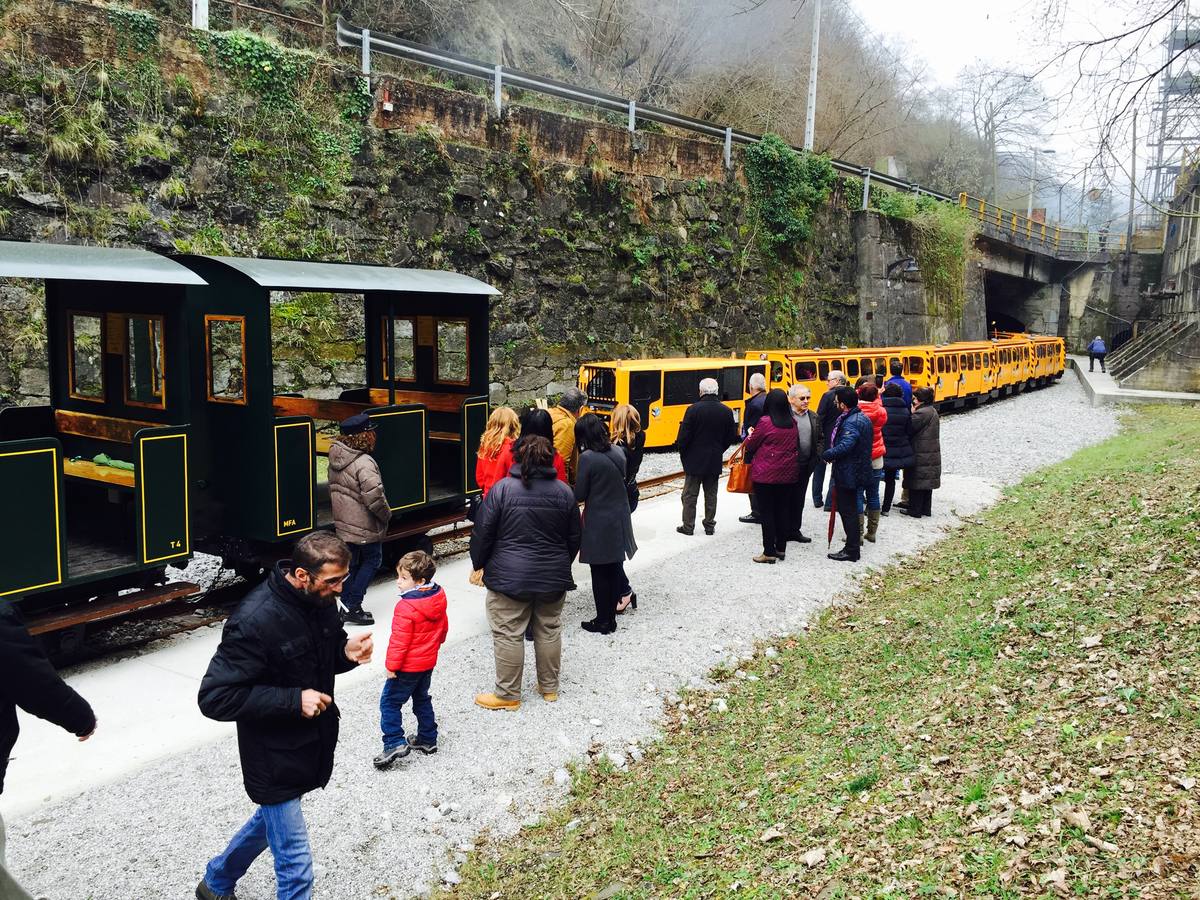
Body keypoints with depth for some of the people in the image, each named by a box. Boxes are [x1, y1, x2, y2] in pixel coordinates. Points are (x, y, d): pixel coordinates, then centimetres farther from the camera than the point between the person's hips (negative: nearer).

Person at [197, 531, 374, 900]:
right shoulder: (256, 620, -29)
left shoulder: (321, 600, -6)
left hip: (310, 744, 8)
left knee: (273, 818, 30)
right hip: (274, 758, -8)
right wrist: (293, 700, -29)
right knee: (296, 869, 0)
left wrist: (347, 651, -13)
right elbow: (215, 698, -26)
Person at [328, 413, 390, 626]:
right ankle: (353, 606, 5)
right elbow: (374, 498, -28)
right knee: (372, 560, 9)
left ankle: (346, 605, 23)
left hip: (343, 523, 8)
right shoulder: (364, 463, -26)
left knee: (350, 563, 18)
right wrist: (386, 514, -11)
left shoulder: (336, 458, 2)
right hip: (365, 526, -8)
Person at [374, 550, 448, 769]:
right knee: (422, 699, 23)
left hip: (407, 666, -8)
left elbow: (399, 640, -24)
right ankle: (428, 739, 30)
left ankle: (395, 743, -3)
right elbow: (443, 626, 12)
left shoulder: (406, 607, -26)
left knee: (389, 702, 2)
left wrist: (391, 666, -15)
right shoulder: (438, 597, -2)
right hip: (428, 661, 9)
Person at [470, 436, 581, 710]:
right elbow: (574, 538, 9)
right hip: (553, 577, 4)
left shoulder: (503, 488, -10)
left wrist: (479, 565, 7)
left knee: (508, 634, 5)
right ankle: (549, 688, 27)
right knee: (549, 630, 16)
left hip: (509, 577, -4)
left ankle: (508, 695, 14)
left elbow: (483, 531, -7)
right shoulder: (564, 492, 1)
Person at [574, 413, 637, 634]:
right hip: (620, 518, 6)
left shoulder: (587, 458, -17)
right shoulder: (618, 452, 1)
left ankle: (603, 621, 12)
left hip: (599, 524, -6)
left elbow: (579, 495, -12)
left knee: (600, 573, 4)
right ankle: (611, 613, 25)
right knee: (615, 567, 15)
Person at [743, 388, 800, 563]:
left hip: (766, 475, -5)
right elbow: (796, 447, 13)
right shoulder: (793, 423, 3)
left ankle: (769, 552, 3)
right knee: (783, 510, 12)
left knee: (767, 512, 1)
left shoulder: (765, 422, -13)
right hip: (788, 475, 5)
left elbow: (751, 446, -4)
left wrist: (750, 436, 16)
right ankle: (781, 548, 20)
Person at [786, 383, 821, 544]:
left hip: (805, 466, 6)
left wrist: (816, 457, 6)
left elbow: (819, 439, 19)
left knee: (799, 499, 14)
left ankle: (794, 529, 24)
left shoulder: (813, 417, 12)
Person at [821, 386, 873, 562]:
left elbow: (845, 446, -33)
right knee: (850, 509, 17)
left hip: (848, 474, -10)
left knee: (847, 511, -3)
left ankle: (851, 551, 4)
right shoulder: (862, 418, 12)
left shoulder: (851, 422, -21)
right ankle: (852, 547, 26)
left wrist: (828, 454, -16)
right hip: (857, 471, 10)